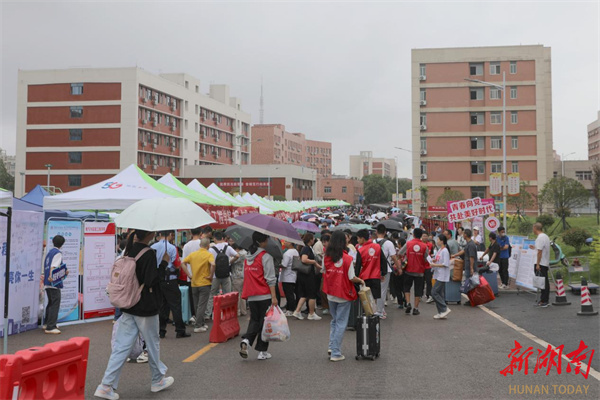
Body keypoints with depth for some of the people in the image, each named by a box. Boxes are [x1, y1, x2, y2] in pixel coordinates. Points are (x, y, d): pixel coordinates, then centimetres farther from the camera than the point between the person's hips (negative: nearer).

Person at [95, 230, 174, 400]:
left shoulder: (130, 250, 4)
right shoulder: (148, 254, -20)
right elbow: (152, 281, -23)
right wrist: (164, 263, -14)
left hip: (128, 307, 7)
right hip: (145, 308, -7)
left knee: (121, 346, 6)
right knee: (153, 344, 11)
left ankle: (106, 386, 2)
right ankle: (158, 380, 28)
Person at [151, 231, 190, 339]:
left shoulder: (153, 248, 0)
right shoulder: (172, 248, -11)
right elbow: (177, 264, -10)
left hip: (157, 280, 4)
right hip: (170, 280, -4)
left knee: (161, 305, 12)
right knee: (175, 305, 2)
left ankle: (161, 331, 13)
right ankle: (180, 331, 5)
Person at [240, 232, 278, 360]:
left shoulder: (247, 257, 10)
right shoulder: (266, 257, -10)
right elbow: (270, 279, -14)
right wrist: (274, 296, -14)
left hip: (251, 296, 6)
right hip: (264, 296, -5)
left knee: (254, 320, 17)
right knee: (264, 322, 5)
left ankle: (246, 340, -8)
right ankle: (262, 351, 9)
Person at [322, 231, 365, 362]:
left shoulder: (326, 257, -3)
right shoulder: (347, 259, -15)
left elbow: (323, 272, 4)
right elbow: (351, 278, -13)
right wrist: (361, 281, 4)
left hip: (330, 294, 4)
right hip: (343, 294, -4)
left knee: (334, 320, 22)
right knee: (341, 323, 4)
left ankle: (332, 346, 16)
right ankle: (336, 353, 6)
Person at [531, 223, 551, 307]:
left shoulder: (540, 238, -16)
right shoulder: (546, 236, 14)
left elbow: (540, 252, -20)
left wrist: (537, 264, -18)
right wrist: (535, 248, 30)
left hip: (541, 263, -10)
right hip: (546, 263, 10)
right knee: (545, 282, 12)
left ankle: (543, 301, -6)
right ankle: (545, 300, 18)